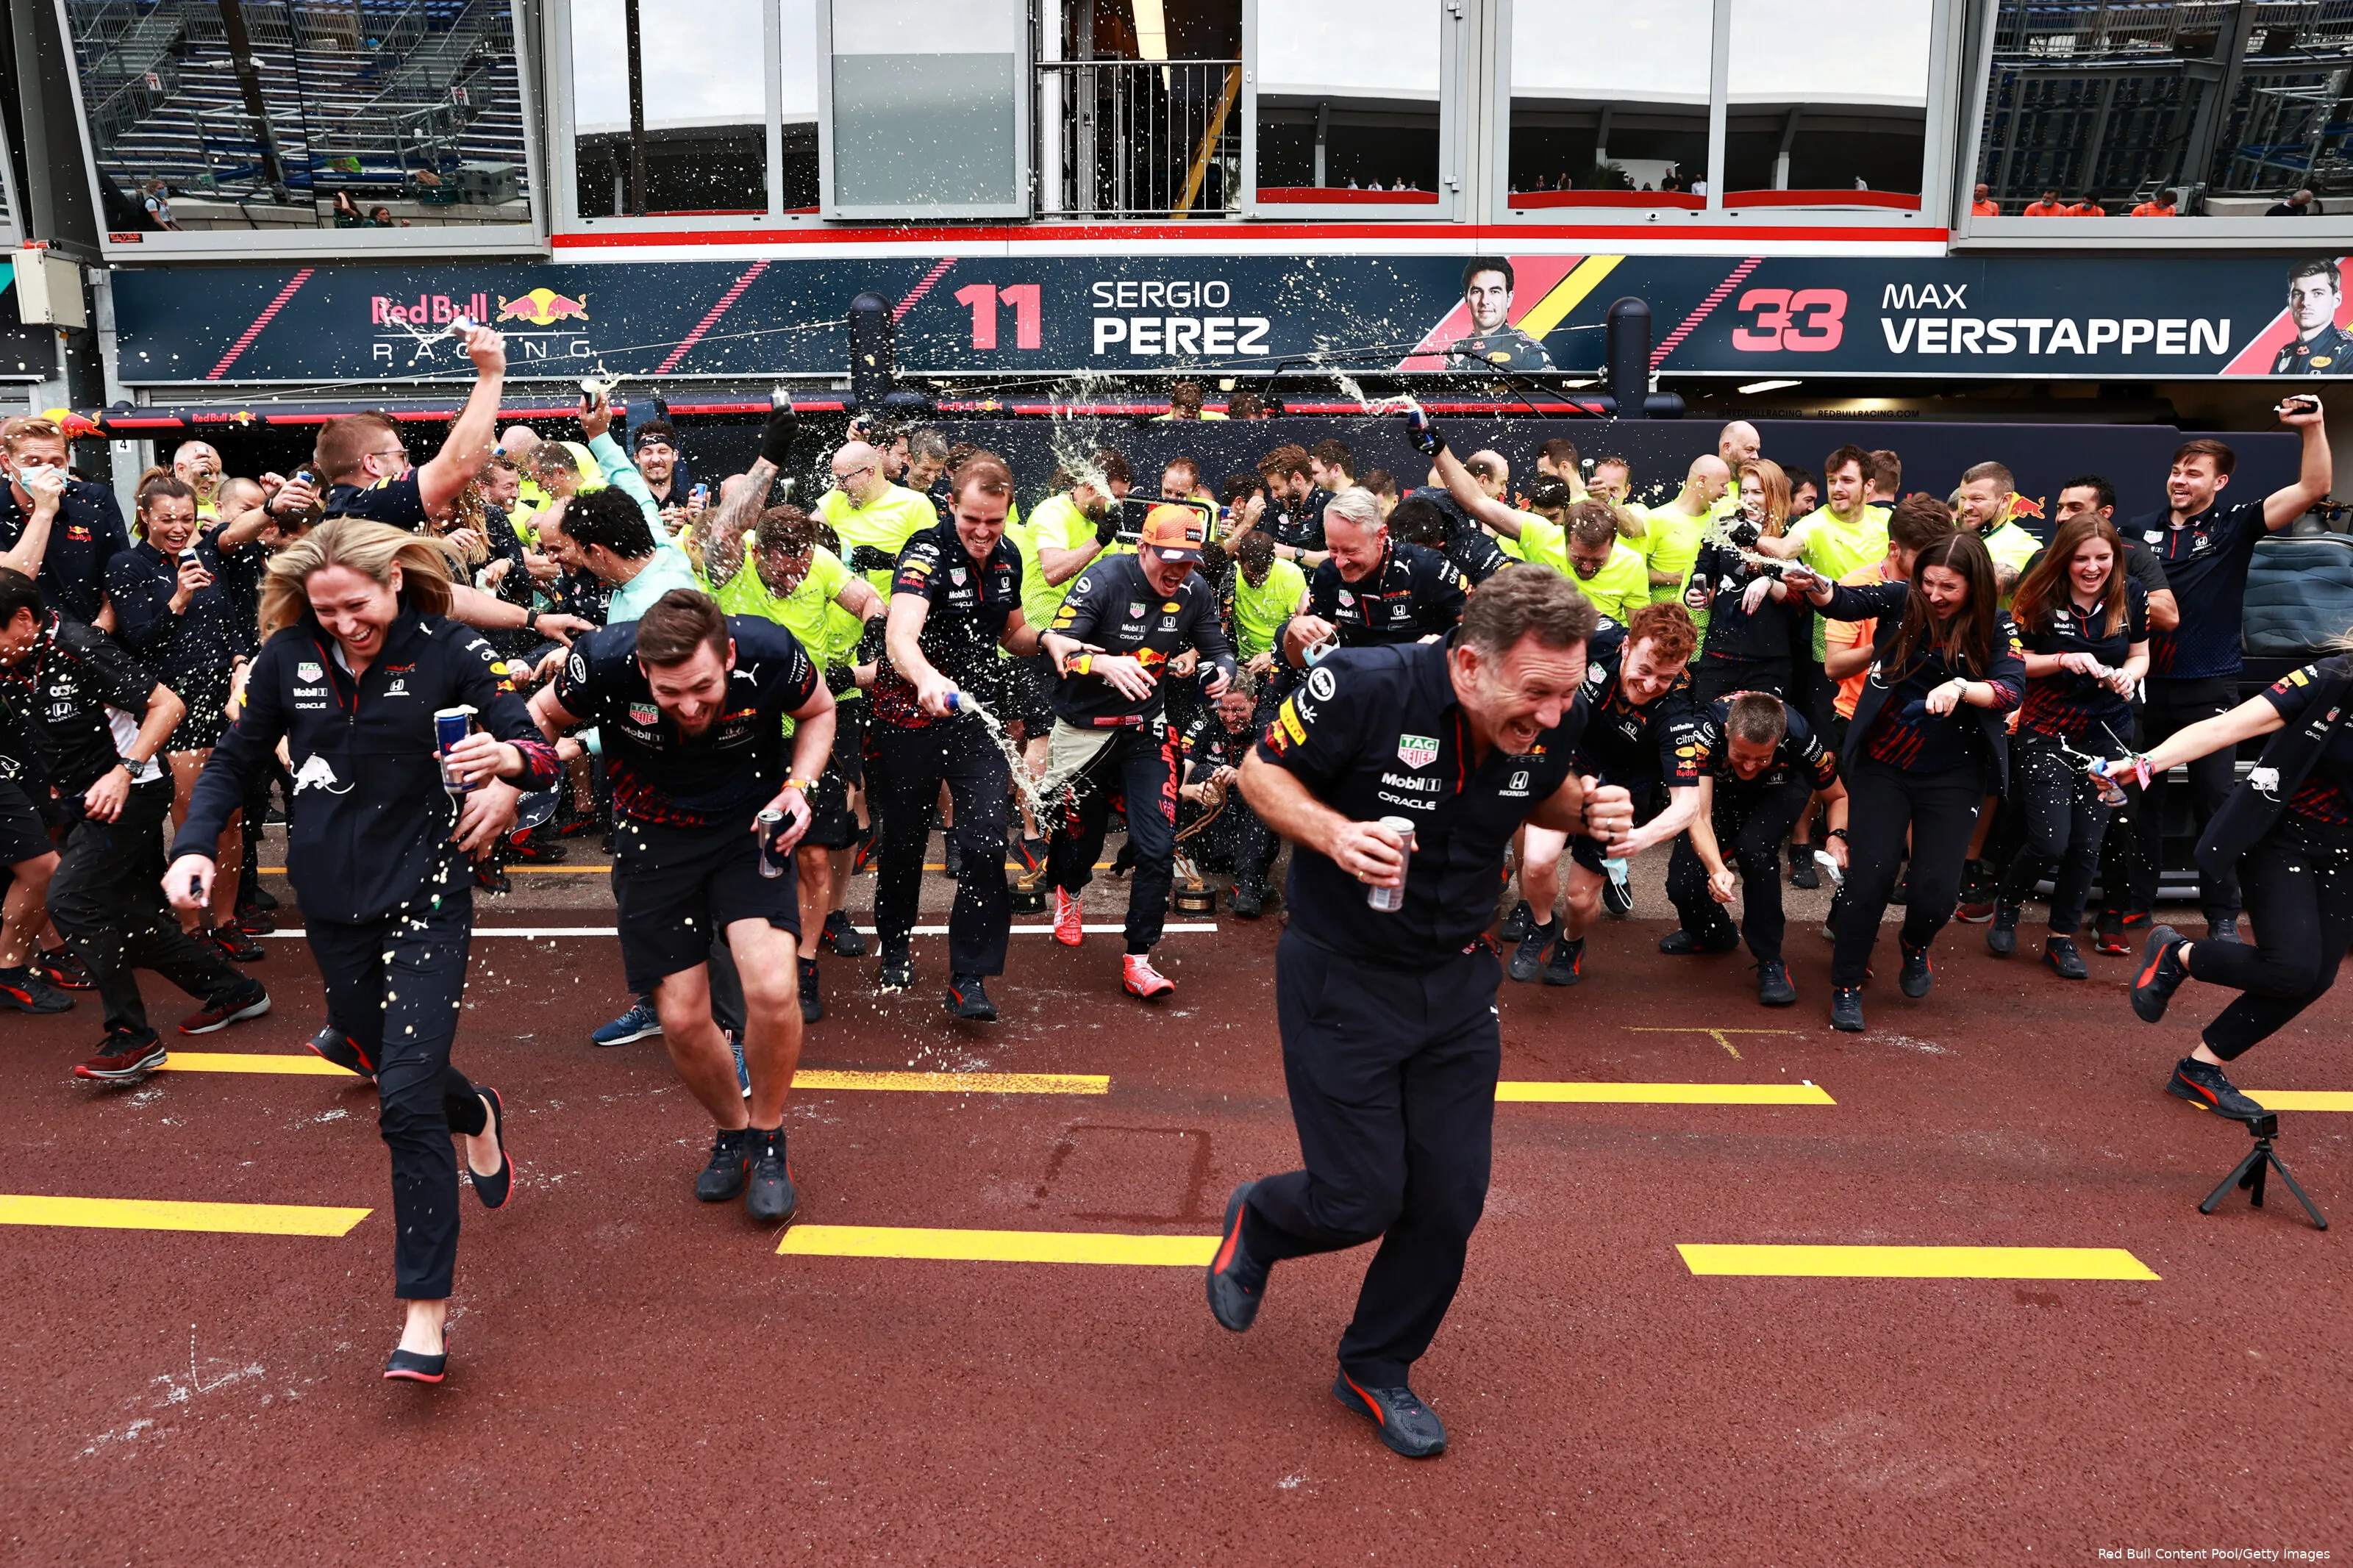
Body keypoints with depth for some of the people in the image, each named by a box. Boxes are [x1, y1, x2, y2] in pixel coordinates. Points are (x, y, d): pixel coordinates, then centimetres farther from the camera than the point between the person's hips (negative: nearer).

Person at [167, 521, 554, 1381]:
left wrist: (507, 758, -36)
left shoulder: (448, 651, -10)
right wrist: (196, 844, -4)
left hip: (425, 896, -5)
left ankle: (426, 1309, -4)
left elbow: (539, 751, -13)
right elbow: (236, 759, 11)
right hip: (332, 900, 5)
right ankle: (475, 1115, 56)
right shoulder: (288, 657, -1)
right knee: (378, 1056, 21)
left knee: (408, 1099, -12)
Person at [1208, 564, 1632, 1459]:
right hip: (1339, 976, -4)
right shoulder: (1365, 688, -25)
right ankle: (1257, 1223, 36)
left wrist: (1589, 809, -11)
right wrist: (1332, 831, -29)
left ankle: (1376, 1369, 32)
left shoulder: (1557, 718, -11)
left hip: (1458, 981, 5)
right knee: (1359, 1202, -2)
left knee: (1450, 1199, 6)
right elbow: (1261, 771, -10)